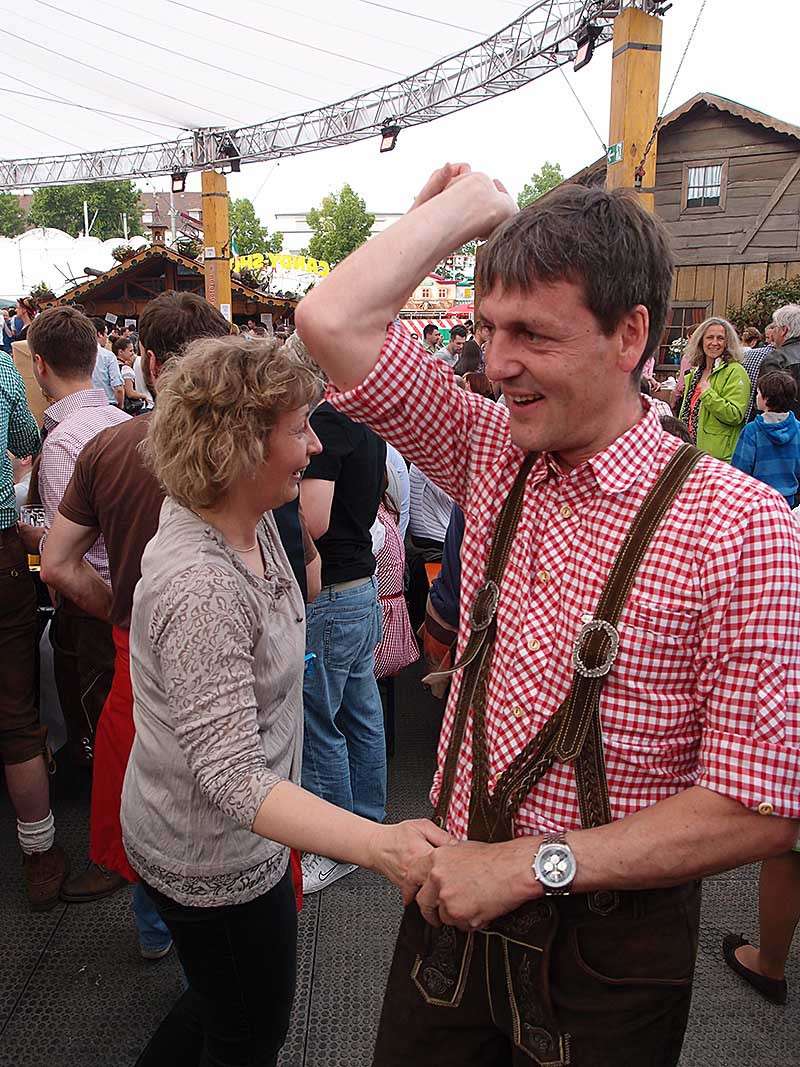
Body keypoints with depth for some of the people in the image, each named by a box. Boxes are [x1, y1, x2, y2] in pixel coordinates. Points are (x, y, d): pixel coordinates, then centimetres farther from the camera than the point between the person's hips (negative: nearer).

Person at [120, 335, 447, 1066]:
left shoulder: (251, 524, -5)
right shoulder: (200, 587, -35)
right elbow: (230, 776, -36)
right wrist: (381, 846, -46)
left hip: (229, 840, 9)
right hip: (215, 861, -9)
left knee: (225, 1006, 31)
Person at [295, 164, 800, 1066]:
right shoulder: (492, 458, -5)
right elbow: (332, 322, -10)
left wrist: (532, 861, -22)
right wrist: (469, 200, -6)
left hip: (610, 945, -4)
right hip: (455, 897, 4)